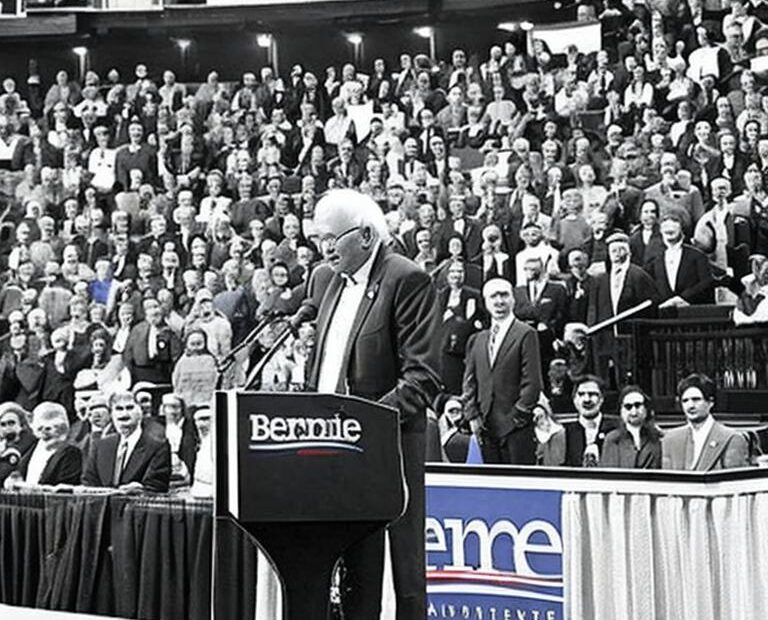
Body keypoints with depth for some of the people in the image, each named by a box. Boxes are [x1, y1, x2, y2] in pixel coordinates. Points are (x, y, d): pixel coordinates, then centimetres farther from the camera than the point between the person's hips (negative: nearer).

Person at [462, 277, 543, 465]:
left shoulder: (526, 334, -2)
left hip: (516, 428, -5)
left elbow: (532, 381, -6)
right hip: (486, 427, 5)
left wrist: (516, 417, -9)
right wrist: (472, 415, 4)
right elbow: (469, 381, 16)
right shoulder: (477, 340, 16)